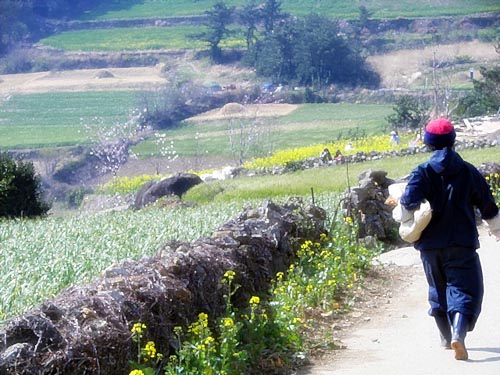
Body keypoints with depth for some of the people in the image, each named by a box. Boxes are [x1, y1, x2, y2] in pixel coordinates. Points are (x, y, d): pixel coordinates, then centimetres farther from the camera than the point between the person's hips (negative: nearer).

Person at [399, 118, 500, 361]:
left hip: (430, 243, 1)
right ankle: (458, 334, -24)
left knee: (438, 290, 17)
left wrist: (400, 204, 7)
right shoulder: (468, 172, 0)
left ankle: (446, 338, 27)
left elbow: (409, 202, -17)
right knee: (465, 289, -1)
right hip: (462, 244, -1)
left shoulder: (422, 172, -5)